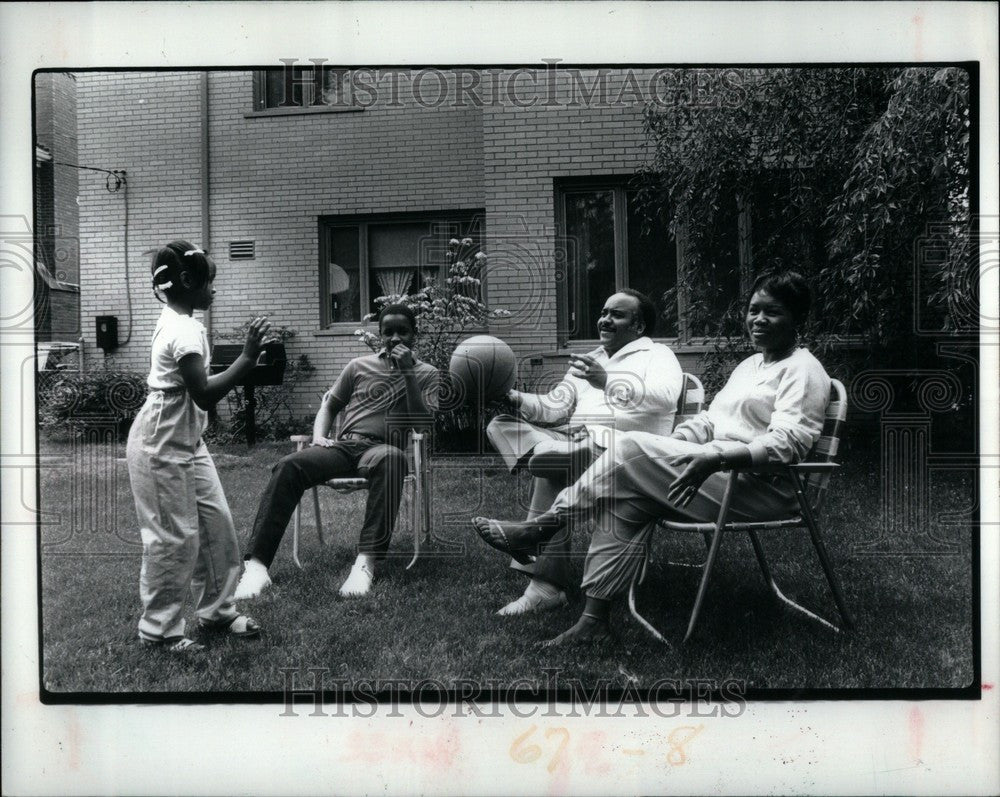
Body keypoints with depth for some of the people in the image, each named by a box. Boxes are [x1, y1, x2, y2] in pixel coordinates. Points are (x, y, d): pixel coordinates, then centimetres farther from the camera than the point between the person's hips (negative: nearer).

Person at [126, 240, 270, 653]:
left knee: (216, 523, 13)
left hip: (186, 441, 10)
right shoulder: (184, 331, -22)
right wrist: (248, 357, -25)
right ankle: (159, 629, 17)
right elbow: (204, 395, -26)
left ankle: (216, 610, 27)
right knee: (175, 537, 1)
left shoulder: (179, 322, 9)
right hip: (161, 446, -10)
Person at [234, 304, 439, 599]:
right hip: (342, 445, 3)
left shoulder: (426, 374, 14)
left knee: (392, 458, -42)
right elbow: (329, 406, 24)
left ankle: (367, 561, -45)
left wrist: (407, 373, -7)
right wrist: (319, 436, 3)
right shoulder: (359, 366, 20)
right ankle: (256, 565, -32)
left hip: (381, 448, -2)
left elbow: (424, 422, -1)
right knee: (289, 465, -28)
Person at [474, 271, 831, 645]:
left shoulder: (802, 370, -5)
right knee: (627, 497, -15)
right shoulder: (750, 364, 23)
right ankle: (594, 619, -15)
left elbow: (786, 443, -20)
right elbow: (709, 420, 18)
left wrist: (714, 458, -32)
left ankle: (541, 528, -10)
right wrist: (665, 447, 1)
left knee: (632, 448, -19)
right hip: (719, 476, 8)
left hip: (762, 489, -8)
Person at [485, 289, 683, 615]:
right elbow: (555, 406, 18)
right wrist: (517, 399, -2)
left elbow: (664, 396, -16)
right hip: (574, 440, 7)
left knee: (547, 457, -31)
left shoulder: (657, 355, 9)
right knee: (501, 425, -9)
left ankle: (546, 585, -25)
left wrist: (609, 383, -31)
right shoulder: (589, 360, 30)